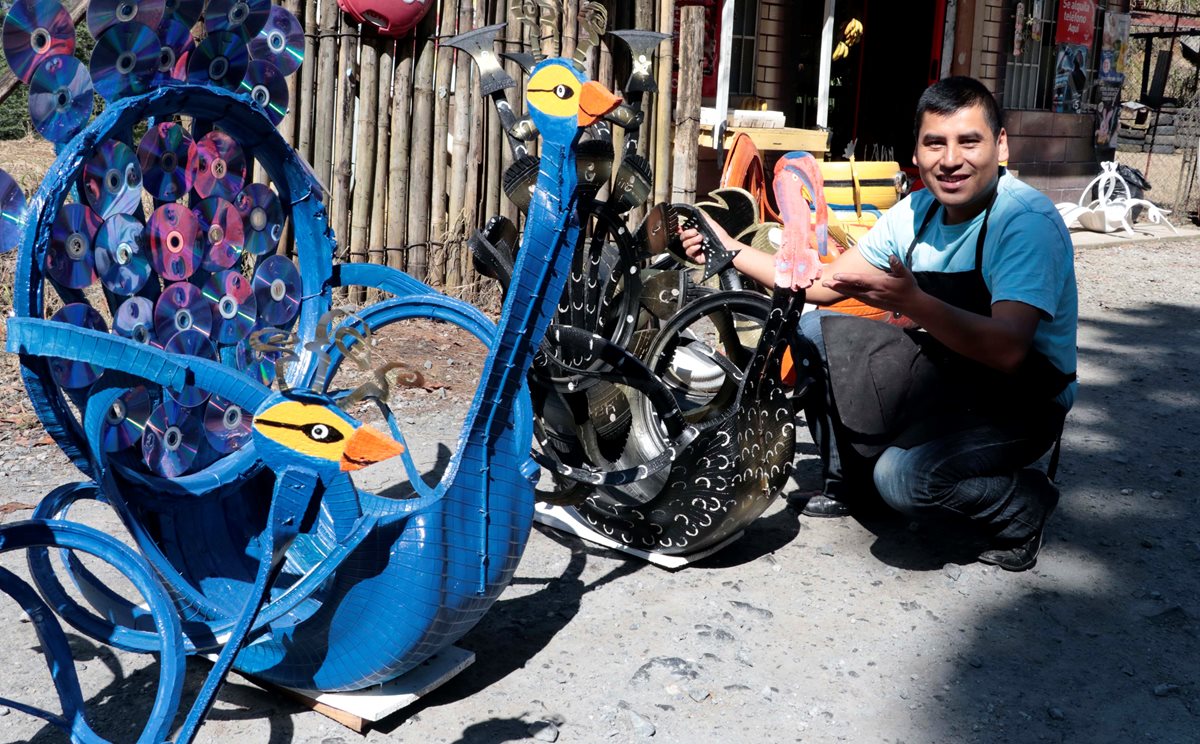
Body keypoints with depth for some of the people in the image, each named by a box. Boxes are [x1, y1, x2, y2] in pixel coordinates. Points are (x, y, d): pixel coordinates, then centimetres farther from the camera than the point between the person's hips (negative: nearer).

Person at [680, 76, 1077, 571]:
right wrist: (730, 250, -1)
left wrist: (912, 302, -46)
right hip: (943, 376, 8)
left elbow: (1007, 350, -35)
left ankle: (1023, 504, -2)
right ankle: (845, 482, 14)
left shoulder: (1027, 220, -22)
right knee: (810, 331, -1)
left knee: (903, 475, -32)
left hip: (1018, 400, -7)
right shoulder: (918, 210, 1)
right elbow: (826, 284, 6)